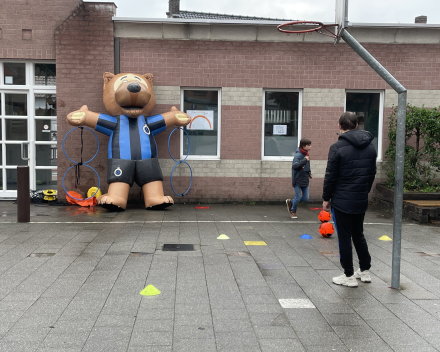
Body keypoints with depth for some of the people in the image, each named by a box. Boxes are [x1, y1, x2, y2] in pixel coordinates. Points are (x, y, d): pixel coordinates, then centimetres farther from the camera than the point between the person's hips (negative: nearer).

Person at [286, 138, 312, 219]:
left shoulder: (306, 154, 8)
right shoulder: (298, 155, -18)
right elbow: (294, 165, -34)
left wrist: (309, 173, 13)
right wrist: (305, 160, -34)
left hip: (305, 180, 8)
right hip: (298, 180, -8)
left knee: (305, 198, 6)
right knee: (298, 197, -3)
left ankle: (290, 202, 30)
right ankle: (293, 211, 23)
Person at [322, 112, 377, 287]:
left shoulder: (337, 147, -13)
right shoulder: (370, 147, 7)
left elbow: (330, 176, -11)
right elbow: (372, 173, 12)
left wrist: (326, 198, -2)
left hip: (342, 201, -6)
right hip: (361, 201, 6)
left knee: (344, 238, 3)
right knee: (358, 235, 20)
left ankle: (349, 276, 10)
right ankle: (365, 271, 27)